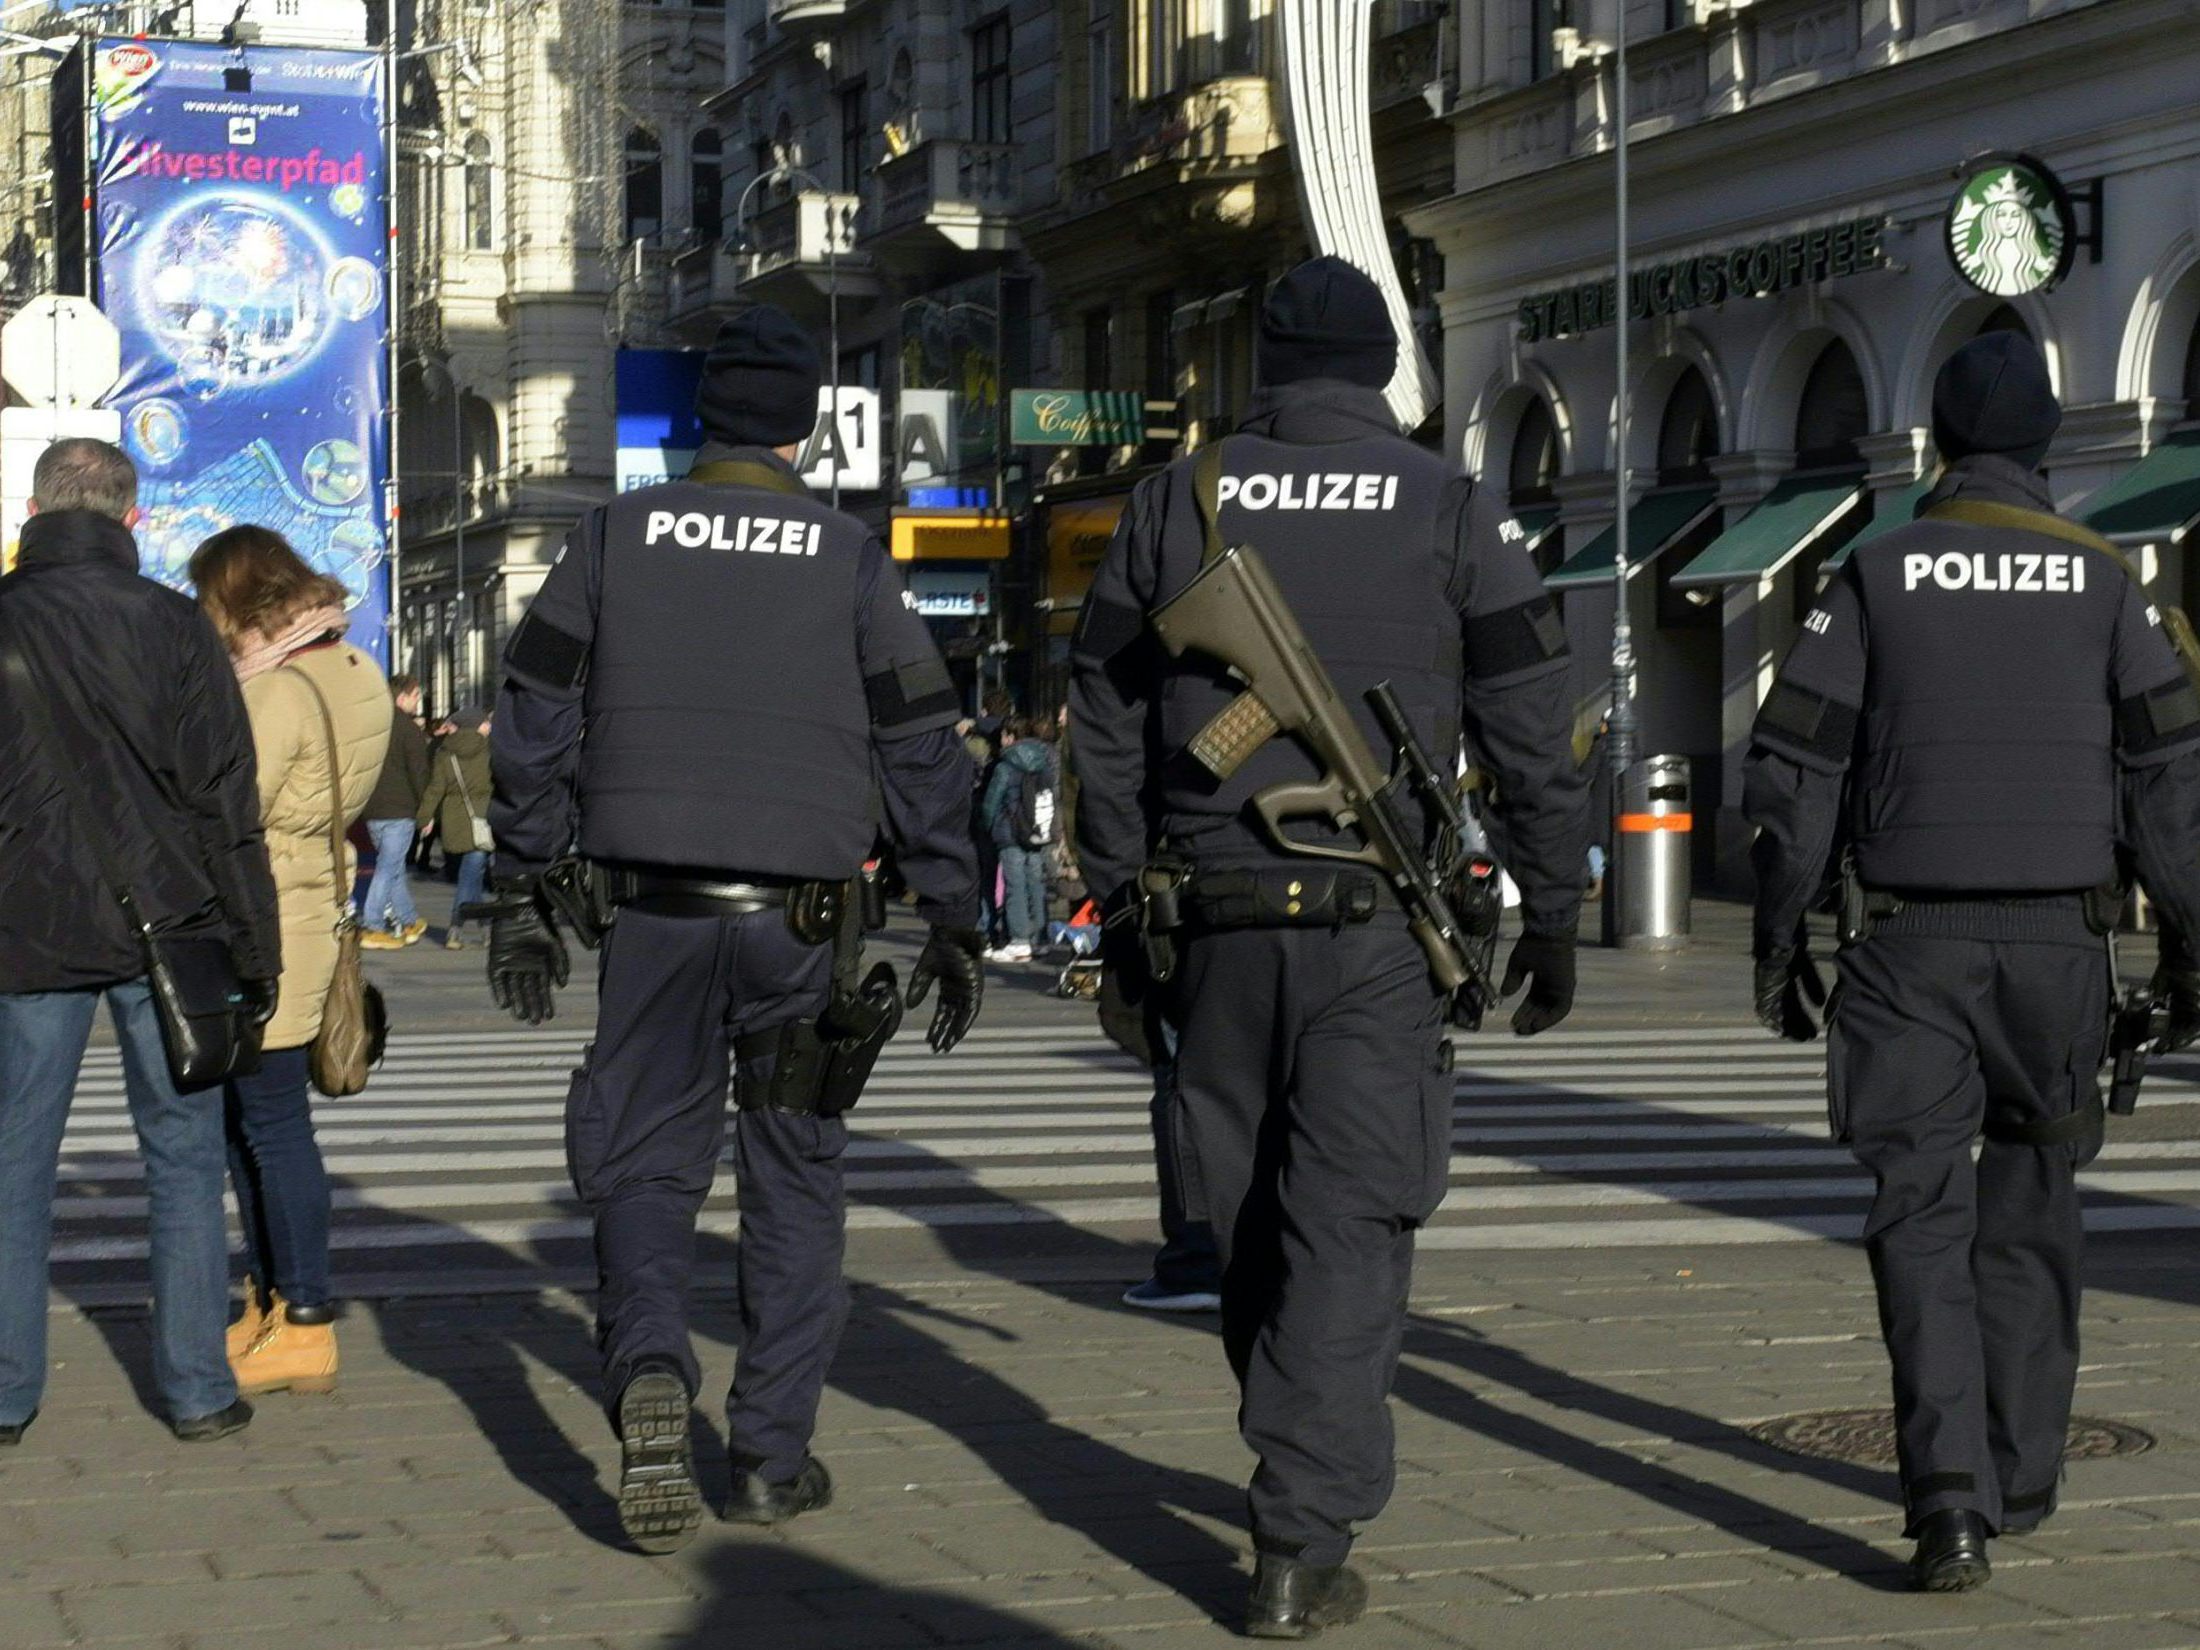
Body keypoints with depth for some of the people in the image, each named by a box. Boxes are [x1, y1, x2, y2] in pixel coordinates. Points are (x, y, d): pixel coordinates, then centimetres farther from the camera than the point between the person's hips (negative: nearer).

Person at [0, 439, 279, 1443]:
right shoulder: (171, 624, -3)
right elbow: (223, 797, -4)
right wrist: (253, 947, 1)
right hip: (163, 927, -1)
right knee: (183, 1159, 8)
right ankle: (197, 1390, 9)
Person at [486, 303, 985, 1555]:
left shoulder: (617, 536, 6)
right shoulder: (851, 559, 3)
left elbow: (535, 723, 6)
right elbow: (922, 750, 2)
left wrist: (525, 892, 12)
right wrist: (954, 923, 7)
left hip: (657, 911, 1)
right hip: (802, 912, 0)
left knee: (644, 1164, 8)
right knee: (795, 1179, 10)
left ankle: (649, 1366, -19)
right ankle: (774, 1453, 11)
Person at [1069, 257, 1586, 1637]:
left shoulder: (1175, 503, 7)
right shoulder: (1451, 511, 2)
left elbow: (1106, 726, 9)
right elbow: (1536, 735, 1)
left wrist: (1121, 904, 16)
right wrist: (1554, 918, 8)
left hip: (1219, 917, 2)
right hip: (1378, 928, -2)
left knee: (1252, 1219, 15)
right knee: (1349, 1229, -3)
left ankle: (1305, 1473, 29)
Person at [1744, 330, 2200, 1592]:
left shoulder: (1877, 578, 2)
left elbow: (1795, 769, -1)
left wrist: (1780, 937, 6)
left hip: (1912, 942, -1)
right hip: (2060, 938, 1)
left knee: (1922, 1216, -2)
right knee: (2030, 1213, 15)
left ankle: (1952, 1498, -16)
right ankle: (2021, 1476, 22)